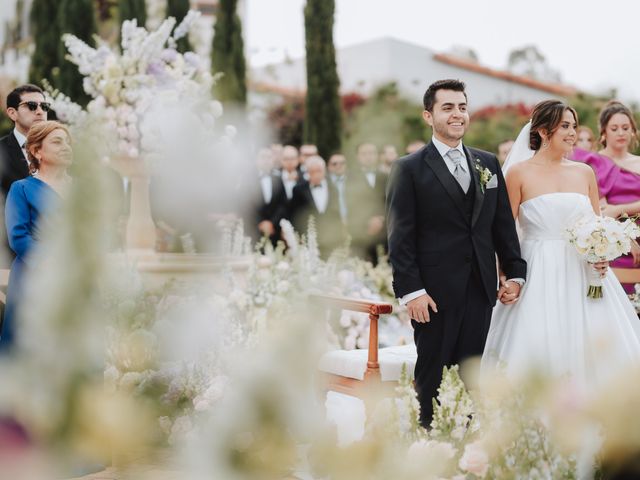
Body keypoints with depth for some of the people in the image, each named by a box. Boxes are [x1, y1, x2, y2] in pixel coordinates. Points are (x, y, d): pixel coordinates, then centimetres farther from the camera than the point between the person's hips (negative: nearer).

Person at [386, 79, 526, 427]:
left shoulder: (488, 163, 12)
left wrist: (514, 272, 7)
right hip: (434, 292, -4)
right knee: (430, 373, 6)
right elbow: (400, 237, -8)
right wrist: (410, 290, -14)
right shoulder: (409, 169, -3)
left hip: (481, 289, 4)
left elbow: (504, 223, 14)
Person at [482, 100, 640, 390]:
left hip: (583, 276, 4)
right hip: (540, 276, -4)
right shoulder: (519, 173, -2)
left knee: (595, 351, 2)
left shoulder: (585, 173, 10)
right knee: (539, 355, -5)